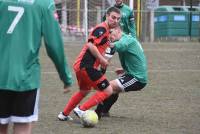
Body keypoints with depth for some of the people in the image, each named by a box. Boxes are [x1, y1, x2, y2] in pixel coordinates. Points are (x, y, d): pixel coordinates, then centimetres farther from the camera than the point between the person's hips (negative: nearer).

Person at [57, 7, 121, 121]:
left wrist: (101, 60, 12)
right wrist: (102, 59, -17)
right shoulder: (102, 29, -14)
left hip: (81, 65, 11)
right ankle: (81, 109, -7)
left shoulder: (106, 30, 17)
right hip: (87, 67, -11)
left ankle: (64, 114, 36)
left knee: (84, 91, 30)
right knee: (108, 91, -6)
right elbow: (90, 45, -24)